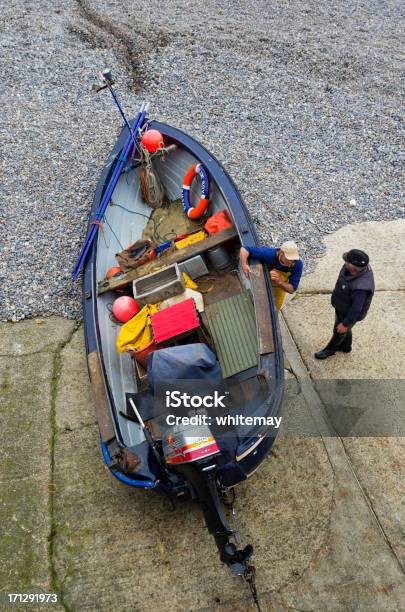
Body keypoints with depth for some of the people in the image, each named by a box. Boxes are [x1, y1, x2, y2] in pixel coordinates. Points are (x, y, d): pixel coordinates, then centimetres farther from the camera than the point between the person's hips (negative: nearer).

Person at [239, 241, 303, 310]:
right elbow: (245, 248, -34)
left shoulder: (298, 264, -33)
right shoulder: (269, 254, -40)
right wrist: (244, 264, -53)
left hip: (280, 287, 3)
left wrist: (279, 282, -47)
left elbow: (292, 289, -27)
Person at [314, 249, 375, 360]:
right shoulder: (357, 266, -22)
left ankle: (330, 349, 51)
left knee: (339, 331, 21)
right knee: (342, 324, 31)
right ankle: (345, 346, 58)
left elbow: (356, 309, -31)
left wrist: (345, 324, -18)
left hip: (350, 312, -7)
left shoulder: (361, 286, -45)